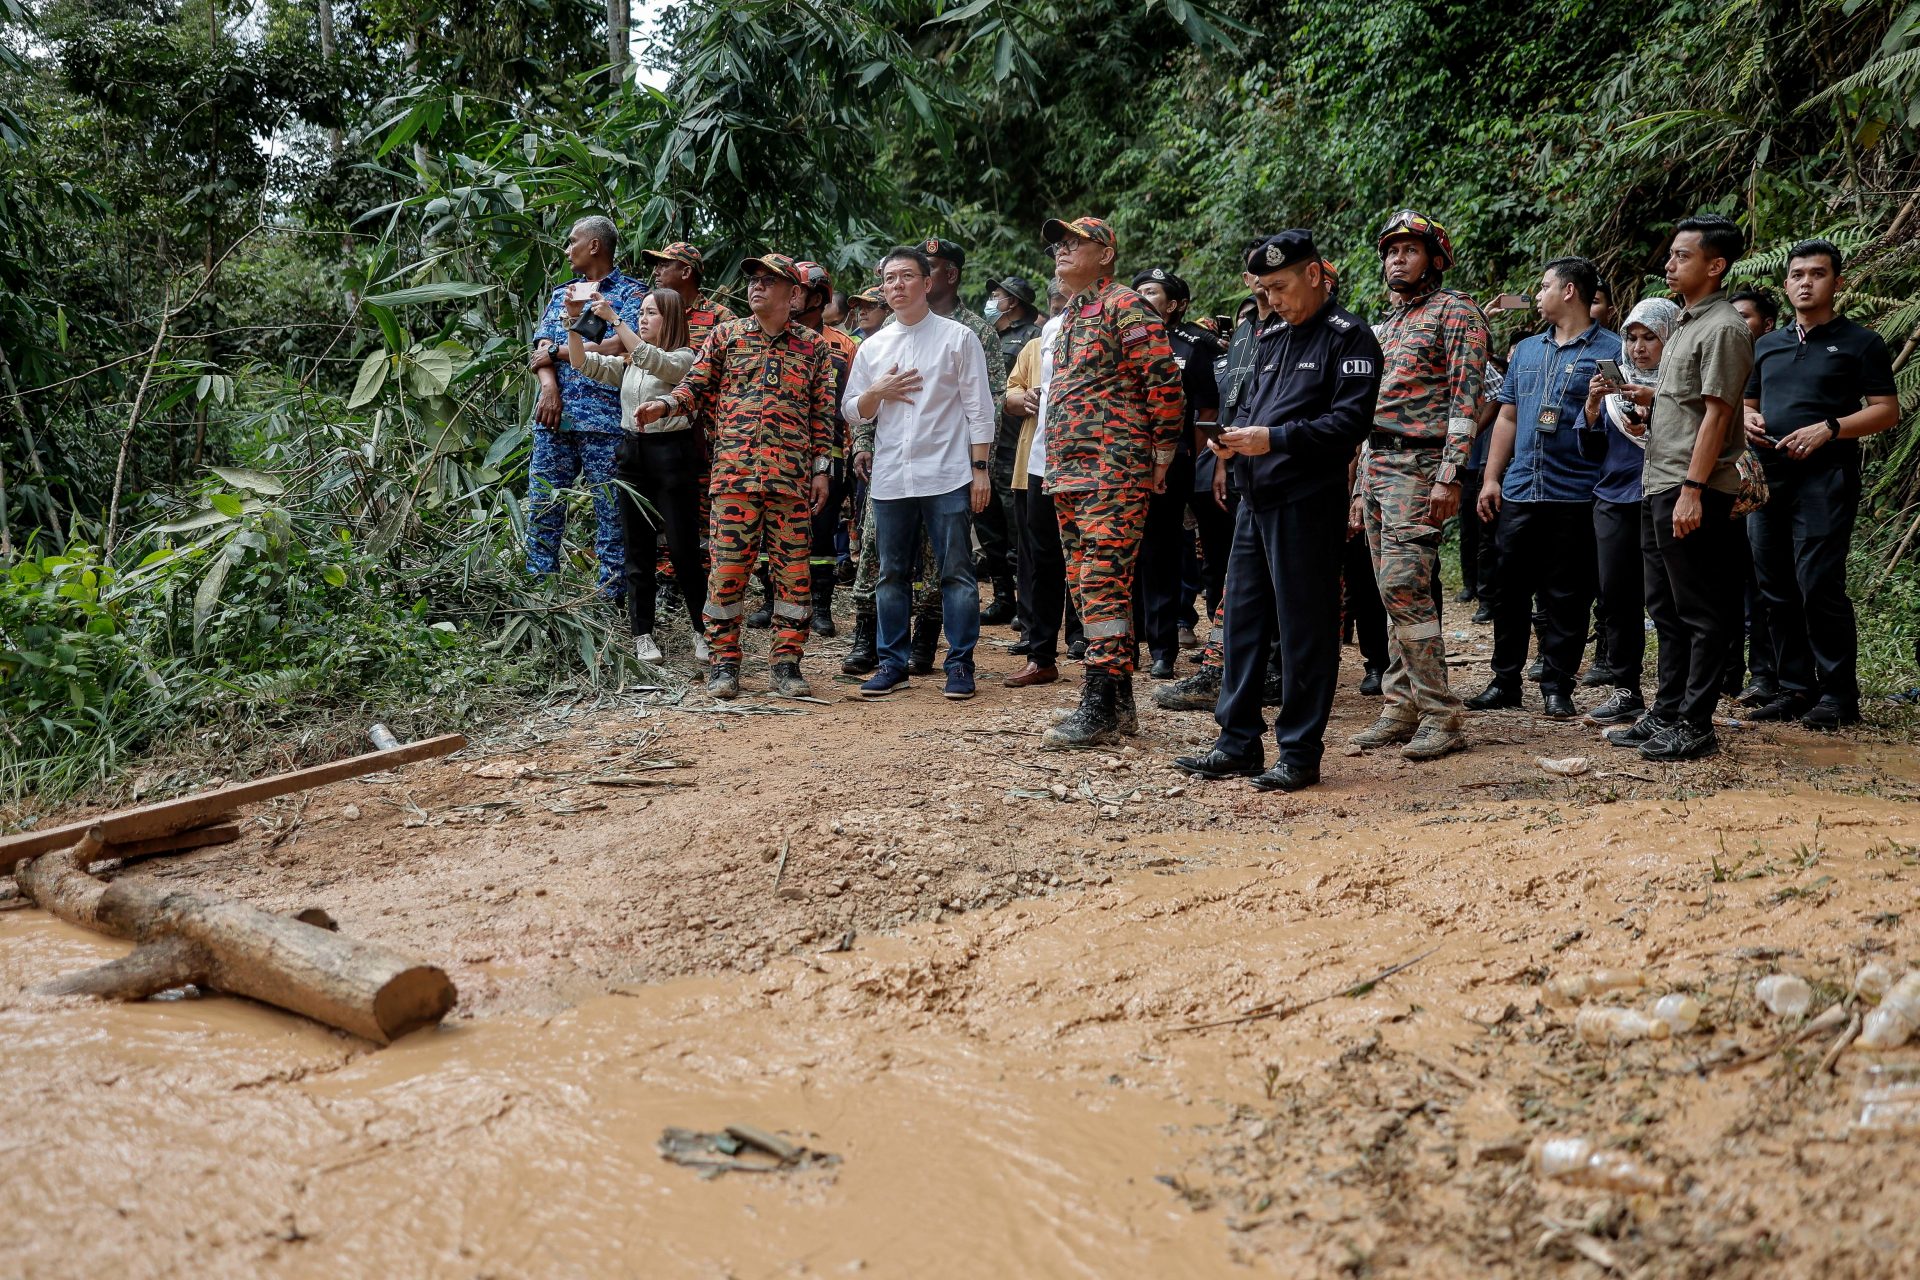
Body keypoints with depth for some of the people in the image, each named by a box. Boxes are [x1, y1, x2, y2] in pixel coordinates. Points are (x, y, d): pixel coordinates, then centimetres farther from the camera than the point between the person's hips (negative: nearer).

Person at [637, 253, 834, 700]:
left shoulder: (813, 346, 10)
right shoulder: (725, 335, 11)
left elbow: (823, 412, 10)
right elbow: (697, 387, 11)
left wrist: (822, 467, 5)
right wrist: (663, 405, -8)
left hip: (792, 475, 0)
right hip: (734, 469, 0)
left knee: (792, 570, 1)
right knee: (728, 566, -2)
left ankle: (785, 663, 10)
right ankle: (724, 662, 7)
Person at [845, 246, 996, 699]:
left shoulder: (957, 337, 3)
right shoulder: (872, 347, 14)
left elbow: (978, 407, 0)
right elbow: (853, 413, 17)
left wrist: (980, 468, -6)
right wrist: (877, 392, -4)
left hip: (947, 475, -4)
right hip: (890, 478, 4)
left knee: (956, 572, -2)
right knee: (891, 575, 8)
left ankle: (960, 665, 5)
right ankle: (892, 664, 16)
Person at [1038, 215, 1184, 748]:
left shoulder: (1124, 307, -6)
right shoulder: (1069, 318, 23)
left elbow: (1165, 381, -13)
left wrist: (1162, 455, -11)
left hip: (1113, 473, -10)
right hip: (1068, 476, 10)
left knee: (1103, 583, -13)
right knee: (1085, 585, 9)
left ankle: (1100, 707, -13)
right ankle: (1119, 701, 15)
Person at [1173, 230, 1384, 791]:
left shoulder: (1348, 337, -5)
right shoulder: (1275, 344, 20)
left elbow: (1351, 421, -16)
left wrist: (1275, 438, -22)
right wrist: (1233, 439, 4)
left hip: (1307, 504, -8)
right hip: (1256, 501, 8)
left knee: (1303, 628, -2)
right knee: (1244, 621, 10)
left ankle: (1301, 754, 5)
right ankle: (1238, 743, 19)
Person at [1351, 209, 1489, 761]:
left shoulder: (1454, 311, -3)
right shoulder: (1385, 324, 22)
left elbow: (1465, 397, -13)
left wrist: (1449, 477, -21)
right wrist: (1361, 485, 20)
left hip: (1418, 466, -8)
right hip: (1375, 466, 8)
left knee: (1405, 588, -15)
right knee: (1392, 592, 8)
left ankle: (1441, 716, -10)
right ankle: (1402, 706, 12)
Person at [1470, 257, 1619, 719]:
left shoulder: (1610, 350, -1)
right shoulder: (1526, 350, 16)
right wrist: (1492, 478, 10)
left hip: (1576, 495, -5)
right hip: (1519, 491, 5)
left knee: (1566, 598, 1)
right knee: (1510, 590, 8)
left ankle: (1557, 687, 9)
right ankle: (1505, 681, 17)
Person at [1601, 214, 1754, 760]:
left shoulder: (1723, 328, -11)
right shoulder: (1685, 325, 18)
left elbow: (1716, 413, -17)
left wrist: (1693, 488, -21)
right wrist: (1650, 396, 8)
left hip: (1693, 491, -10)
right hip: (1657, 488, 10)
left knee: (1700, 612, -3)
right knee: (1666, 609, 14)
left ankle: (1696, 725, 1)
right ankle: (1666, 715, 22)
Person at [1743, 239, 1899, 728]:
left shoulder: (1859, 342, 3)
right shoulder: (1767, 345, 19)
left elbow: (1887, 410, -2)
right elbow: (1746, 403, 26)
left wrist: (1829, 429, -16)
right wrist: (1746, 418, 2)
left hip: (1824, 478, -6)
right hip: (1767, 478, 6)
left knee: (1819, 585, -12)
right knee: (1776, 590, 6)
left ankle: (1839, 693, -3)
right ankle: (1796, 687, 14)